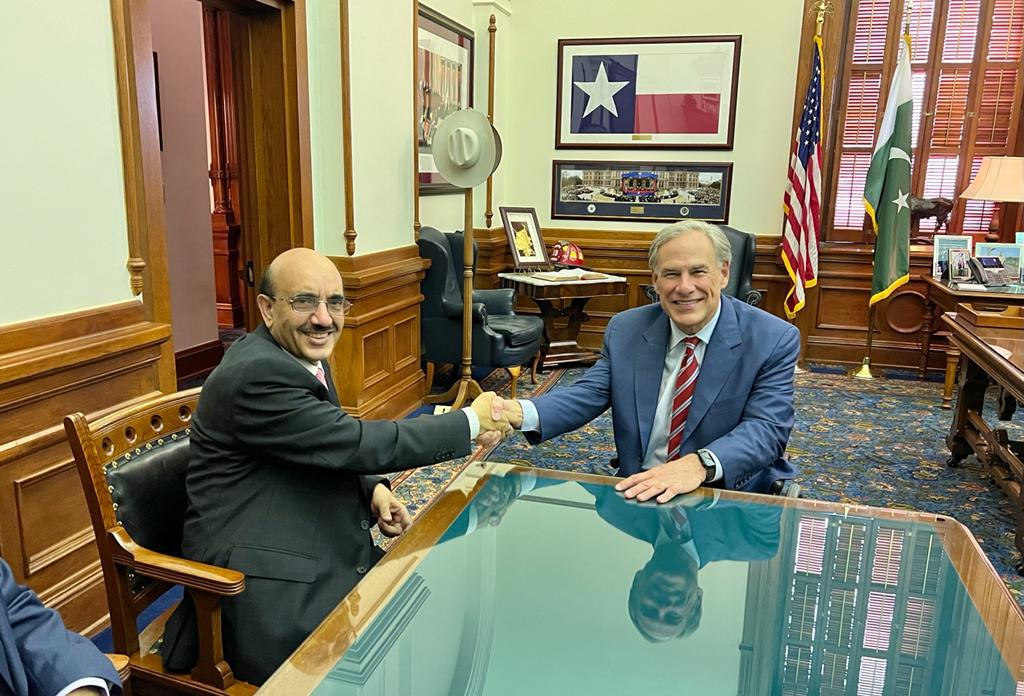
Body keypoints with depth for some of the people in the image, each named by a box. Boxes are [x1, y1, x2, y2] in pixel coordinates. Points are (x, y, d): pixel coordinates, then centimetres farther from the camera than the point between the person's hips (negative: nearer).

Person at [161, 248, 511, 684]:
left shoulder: (302, 357, 6)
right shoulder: (256, 374, -22)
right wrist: (470, 422, -15)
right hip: (268, 593, -9)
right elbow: (358, 443, -24)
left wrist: (372, 488, -4)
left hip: (323, 558, 9)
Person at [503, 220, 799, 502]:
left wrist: (700, 465, -35)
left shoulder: (774, 340, -6)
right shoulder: (625, 331, 3)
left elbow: (768, 428, -14)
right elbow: (588, 394, -2)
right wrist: (519, 412, -24)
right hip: (640, 490, 2)